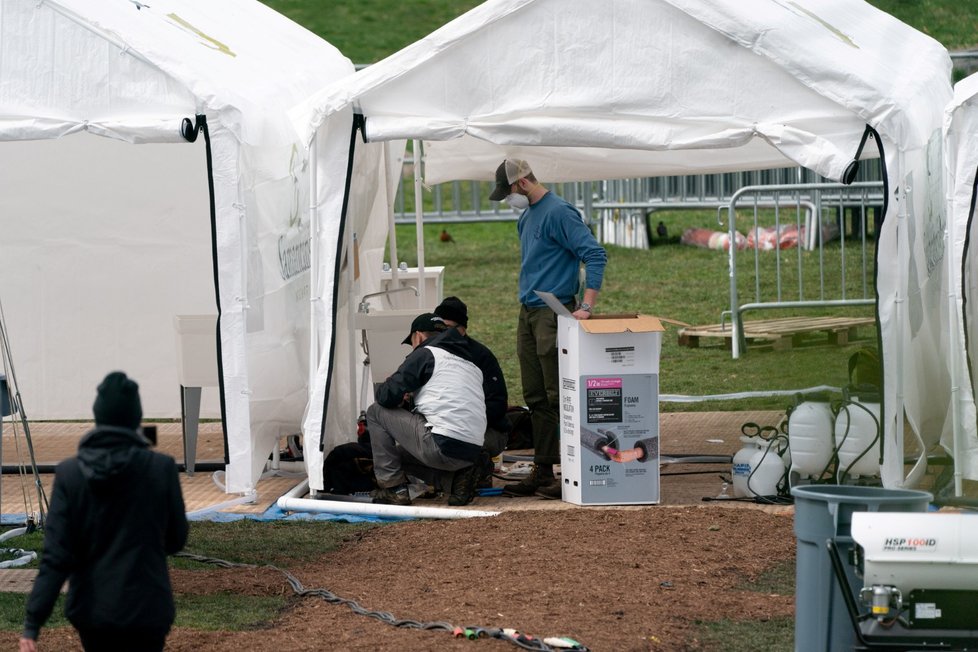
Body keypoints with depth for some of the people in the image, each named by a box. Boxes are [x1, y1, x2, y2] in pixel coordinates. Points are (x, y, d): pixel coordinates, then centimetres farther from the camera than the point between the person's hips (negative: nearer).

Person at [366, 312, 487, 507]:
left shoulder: (425, 354, 2)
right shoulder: (470, 363, 25)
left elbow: (387, 396, -3)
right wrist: (410, 400, 24)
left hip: (442, 446, -8)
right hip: (472, 453, 8)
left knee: (376, 412, 8)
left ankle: (393, 488, 4)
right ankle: (461, 475, 9)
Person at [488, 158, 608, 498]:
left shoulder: (559, 213, -13)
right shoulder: (526, 217, 16)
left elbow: (595, 255, -19)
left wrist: (587, 306, -25)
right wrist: (529, 296, 17)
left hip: (554, 312, -9)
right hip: (528, 313, 9)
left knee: (557, 397, -9)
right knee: (535, 398, 10)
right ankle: (542, 472, 15)